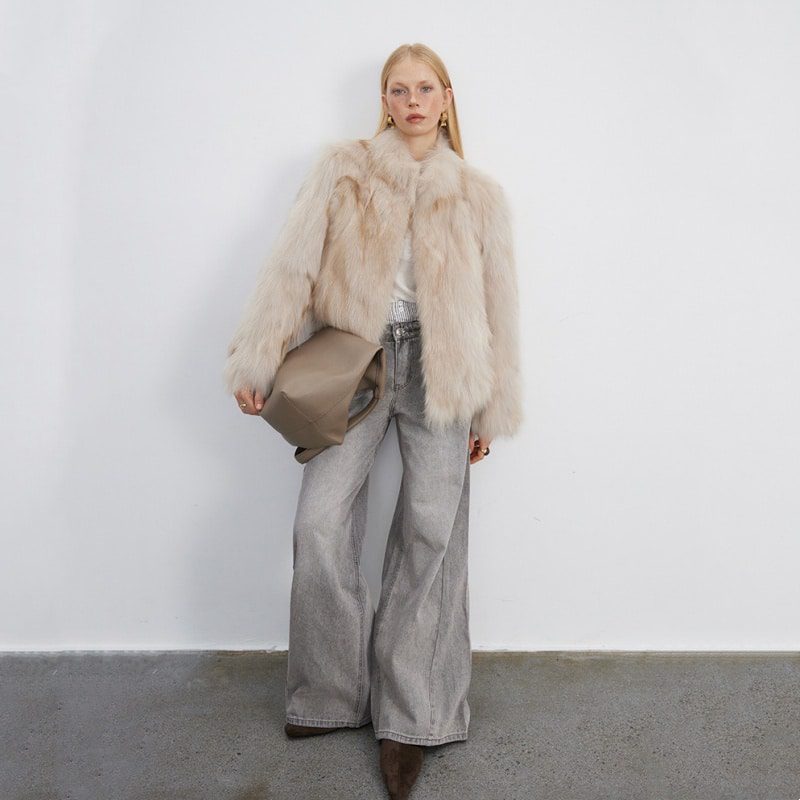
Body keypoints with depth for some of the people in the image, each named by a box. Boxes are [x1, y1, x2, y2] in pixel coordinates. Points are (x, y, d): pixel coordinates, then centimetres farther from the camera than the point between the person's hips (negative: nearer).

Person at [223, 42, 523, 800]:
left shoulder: (476, 194, 8)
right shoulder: (342, 172, 7)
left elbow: (497, 305, 9)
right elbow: (292, 267, 0)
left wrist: (490, 411, 7)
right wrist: (255, 361, -7)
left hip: (438, 369, 0)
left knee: (430, 537, 1)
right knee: (320, 525, -9)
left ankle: (409, 717, 14)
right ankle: (332, 693, 14)